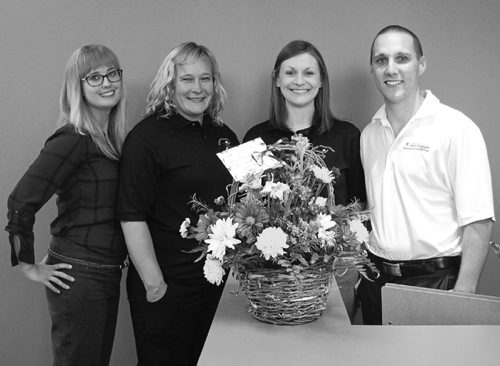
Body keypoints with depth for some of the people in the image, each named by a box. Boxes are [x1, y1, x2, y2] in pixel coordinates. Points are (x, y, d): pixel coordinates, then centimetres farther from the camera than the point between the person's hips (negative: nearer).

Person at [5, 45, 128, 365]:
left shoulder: (115, 138, 8)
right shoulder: (73, 140, -16)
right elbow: (21, 202, -21)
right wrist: (29, 266, -13)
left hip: (108, 274, 8)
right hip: (78, 276, -8)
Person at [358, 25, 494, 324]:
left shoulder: (458, 129, -10)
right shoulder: (369, 134, 8)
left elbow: (479, 222, -14)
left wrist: (463, 292, -20)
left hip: (433, 281, -5)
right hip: (375, 280, 5)